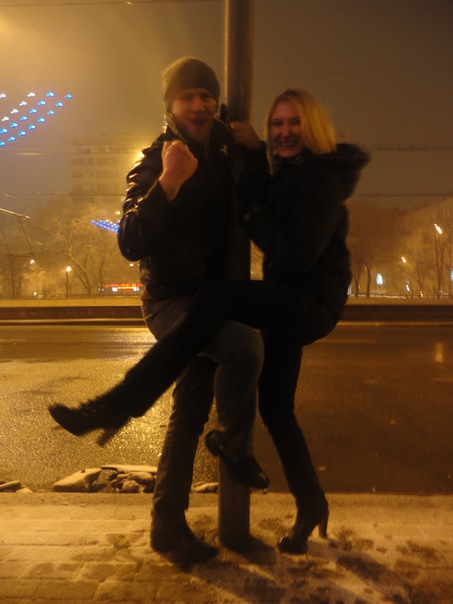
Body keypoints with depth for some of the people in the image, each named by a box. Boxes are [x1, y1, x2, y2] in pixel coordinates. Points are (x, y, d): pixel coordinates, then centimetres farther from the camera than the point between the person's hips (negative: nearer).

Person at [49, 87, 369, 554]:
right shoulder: (290, 174, 16)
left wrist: (252, 215, -13)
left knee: (215, 298, -31)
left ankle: (120, 403, -32)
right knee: (275, 407, 12)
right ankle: (311, 506, 28)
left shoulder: (320, 180, -13)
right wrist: (254, 153, 0)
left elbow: (296, 257, -22)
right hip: (289, 304, 10)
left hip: (311, 303, -10)